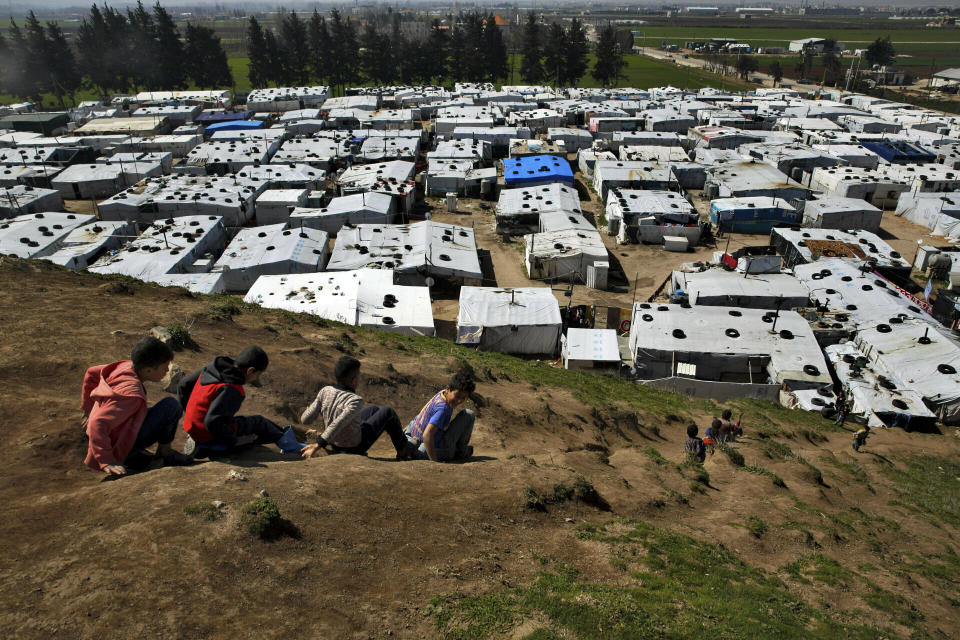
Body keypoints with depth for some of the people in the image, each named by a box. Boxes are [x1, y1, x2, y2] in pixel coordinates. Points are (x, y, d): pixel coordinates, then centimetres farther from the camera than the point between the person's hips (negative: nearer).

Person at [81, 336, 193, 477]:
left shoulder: (126, 366, -3)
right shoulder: (131, 393, -29)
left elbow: (91, 373, 15)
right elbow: (98, 424, -37)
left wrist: (88, 407, 27)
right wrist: (107, 462, -36)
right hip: (117, 448, -9)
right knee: (171, 405, -19)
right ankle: (164, 450, 0)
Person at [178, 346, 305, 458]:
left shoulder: (211, 369, -1)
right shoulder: (232, 390, -28)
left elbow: (183, 386, 11)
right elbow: (212, 421, -36)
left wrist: (193, 414, 21)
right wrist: (233, 440, -21)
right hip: (211, 440, -8)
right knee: (258, 423, 9)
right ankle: (285, 442, 26)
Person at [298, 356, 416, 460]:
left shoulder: (325, 391, -15)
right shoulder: (355, 400, -32)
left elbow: (305, 420, -14)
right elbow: (337, 425, -43)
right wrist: (318, 446, -43)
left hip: (335, 446, 6)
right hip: (355, 447, -6)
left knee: (373, 408, 24)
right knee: (388, 412, 10)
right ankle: (402, 450, 27)